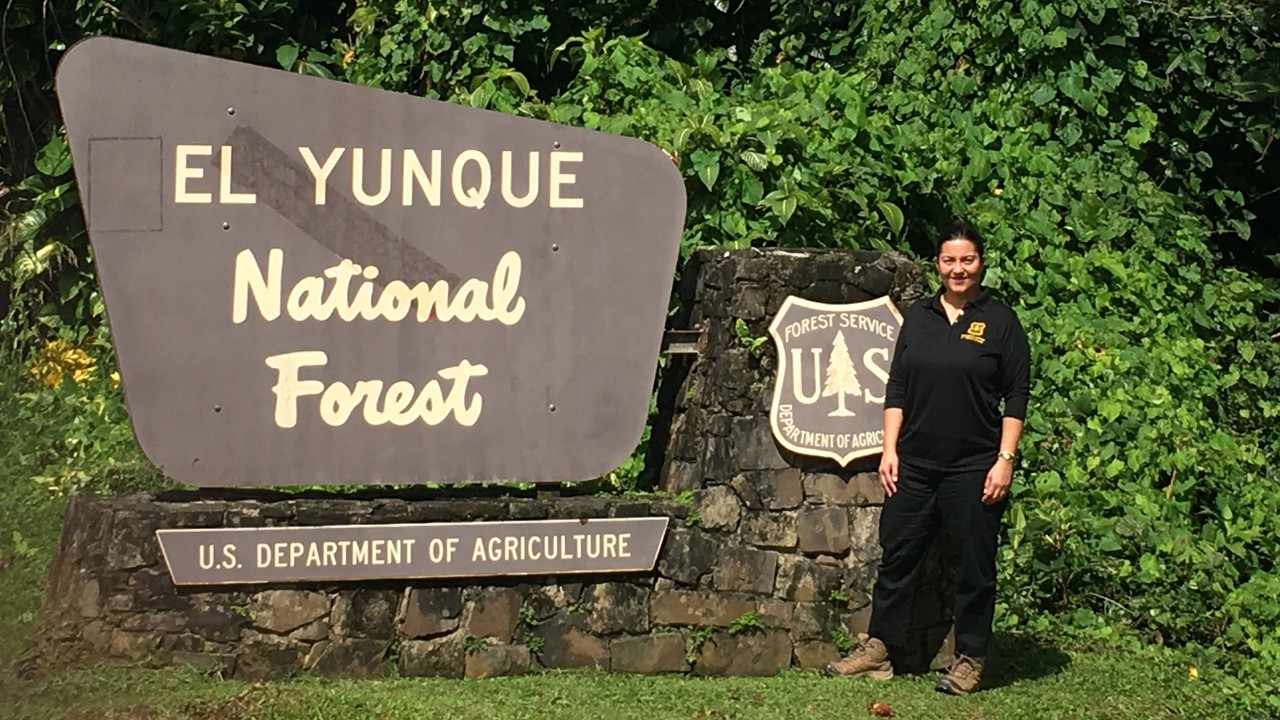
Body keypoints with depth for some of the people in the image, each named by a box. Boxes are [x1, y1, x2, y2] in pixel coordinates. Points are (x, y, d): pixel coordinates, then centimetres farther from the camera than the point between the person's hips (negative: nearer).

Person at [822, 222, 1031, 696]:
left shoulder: (1000, 321, -1)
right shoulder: (918, 317, 11)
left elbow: (1016, 399, -2)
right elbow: (897, 389, 12)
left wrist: (1005, 459, -10)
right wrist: (890, 450, 4)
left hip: (973, 467, -4)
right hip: (915, 463, 4)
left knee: (973, 566, 3)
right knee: (897, 555, 8)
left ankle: (970, 661, 12)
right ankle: (877, 650, 16)